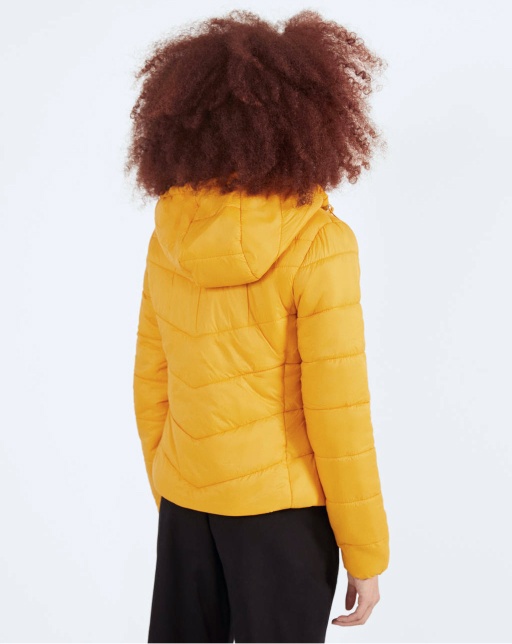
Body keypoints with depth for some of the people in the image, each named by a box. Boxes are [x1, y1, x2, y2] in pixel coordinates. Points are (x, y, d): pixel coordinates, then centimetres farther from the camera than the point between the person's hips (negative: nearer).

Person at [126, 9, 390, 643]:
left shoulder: (171, 236, -3)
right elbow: (337, 413, -17)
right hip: (281, 503, -4)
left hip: (187, 499, 5)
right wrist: (365, 553, -6)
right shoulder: (317, 245, -18)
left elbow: (151, 383, 5)